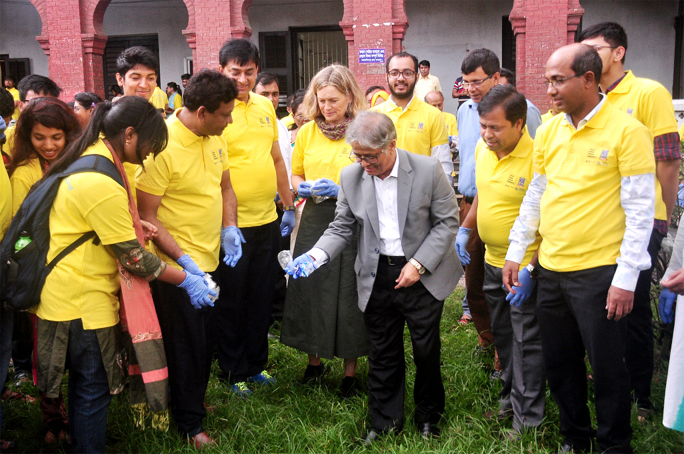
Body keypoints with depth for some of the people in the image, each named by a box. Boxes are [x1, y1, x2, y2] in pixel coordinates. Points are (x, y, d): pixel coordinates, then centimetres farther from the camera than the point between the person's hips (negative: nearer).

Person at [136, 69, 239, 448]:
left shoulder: (214, 137, 1)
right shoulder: (162, 146, -22)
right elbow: (146, 216, -20)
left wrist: (229, 228, -2)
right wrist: (183, 259, -25)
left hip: (210, 259, 7)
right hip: (177, 268, -7)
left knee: (206, 340, 21)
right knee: (185, 345, 7)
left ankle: (195, 400, 42)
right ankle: (189, 422, 26)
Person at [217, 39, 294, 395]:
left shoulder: (265, 106, 9)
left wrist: (288, 206, 17)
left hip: (267, 220, 6)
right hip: (231, 225, -6)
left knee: (262, 298, 16)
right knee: (231, 301, 9)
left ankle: (256, 363, 32)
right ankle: (233, 372, 25)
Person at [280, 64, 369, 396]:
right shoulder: (308, 131, 8)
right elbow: (295, 175, 19)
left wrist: (341, 190, -18)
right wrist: (302, 188, -3)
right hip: (314, 220, 4)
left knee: (349, 292, 2)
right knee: (309, 289, 7)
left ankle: (350, 369, 19)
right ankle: (315, 360, 28)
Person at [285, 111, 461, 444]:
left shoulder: (428, 170, -12)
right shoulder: (351, 177, -4)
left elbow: (447, 222, -7)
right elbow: (343, 227, 3)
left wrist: (419, 264, -14)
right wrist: (318, 254, -16)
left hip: (422, 275, -2)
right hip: (377, 277, 2)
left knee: (426, 350, 10)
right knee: (383, 353, 11)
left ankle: (428, 415, 34)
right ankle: (385, 421, 30)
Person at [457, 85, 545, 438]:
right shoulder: (483, 150, 0)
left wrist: (530, 270, -23)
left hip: (525, 267, -7)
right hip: (492, 262, 7)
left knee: (527, 342, 4)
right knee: (502, 335, 20)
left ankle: (528, 418, 18)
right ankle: (510, 396, 38)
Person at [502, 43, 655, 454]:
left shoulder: (627, 130, -11)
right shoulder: (549, 131, 7)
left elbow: (641, 211, -12)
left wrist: (626, 280, -15)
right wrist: (516, 254, 15)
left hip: (600, 272, -6)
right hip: (551, 270, 6)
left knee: (607, 366, 5)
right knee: (559, 363, 16)